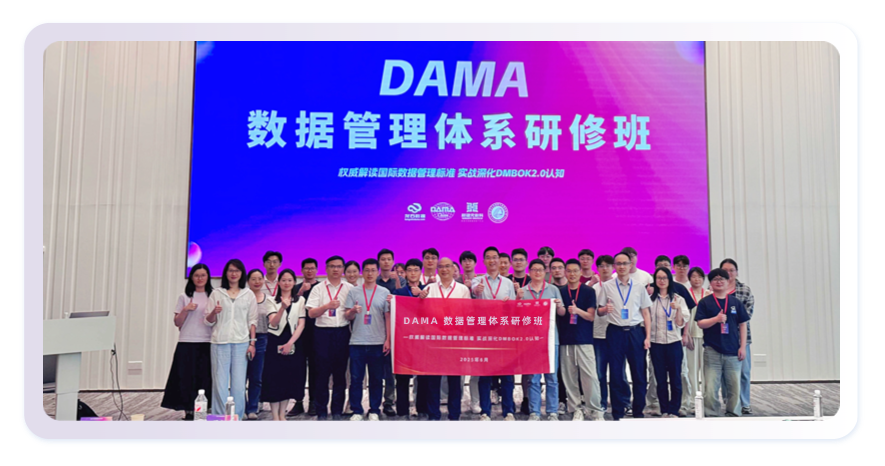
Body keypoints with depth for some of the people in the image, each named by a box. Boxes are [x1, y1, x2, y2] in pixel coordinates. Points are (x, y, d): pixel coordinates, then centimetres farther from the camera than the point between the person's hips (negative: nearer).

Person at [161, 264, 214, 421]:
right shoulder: (184, 297, 9)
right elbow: (177, 322, 6)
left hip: (207, 343, 0)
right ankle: (189, 412, 6)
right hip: (187, 343, 0)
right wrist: (185, 310, -9)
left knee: (205, 378, -2)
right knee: (187, 378, -1)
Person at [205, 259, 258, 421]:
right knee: (220, 383, -2)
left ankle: (237, 419, 9)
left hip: (241, 343, 0)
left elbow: (252, 320, 10)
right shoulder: (216, 293, 9)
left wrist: (252, 343, 2)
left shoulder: (248, 294, 11)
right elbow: (208, 321, 8)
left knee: (239, 384, 0)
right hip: (220, 343, 0)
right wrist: (214, 312, -14)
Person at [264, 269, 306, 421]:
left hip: (294, 342, 2)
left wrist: (290, 343, -10)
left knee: (290, 379, 3)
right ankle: (275, 416, 2)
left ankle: (282, 414, 15)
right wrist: (283, 308, -26)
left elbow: (301, 324, 1)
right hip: (275, 342, -1)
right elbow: (273, 323, -9)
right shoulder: (272, 300, 4)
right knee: (274, 378, -4)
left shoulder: (300, 300, 8)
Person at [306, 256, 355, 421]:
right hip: (323, 333, -1)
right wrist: (327, 306, -18)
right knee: (322, 373, 1)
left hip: (342, 332, 1)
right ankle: (321, 412, 9)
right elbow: (311, 313, -2)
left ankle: (337, 411, 14)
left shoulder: (350, 289, 8)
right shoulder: (318, 289, 6)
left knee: (340, 373, 5)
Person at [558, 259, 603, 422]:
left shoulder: (588, 291, 4)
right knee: (569, 377, 1)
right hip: (565, 340, 2)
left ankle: (596, 410, 3)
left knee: (590, 376, -6)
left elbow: (591, 316, -3)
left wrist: (578, 310, -18)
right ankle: (576, 410, 10)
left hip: (584, 340, -2)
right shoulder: (560, 292, 10)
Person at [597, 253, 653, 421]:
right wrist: (605, 309, -17)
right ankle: (618, 412, 13)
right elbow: (599, 312, 6)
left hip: (635, 332, 1)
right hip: (615, 332, -1)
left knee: (639, 373, 3)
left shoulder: (639, 287, 8)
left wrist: (648, 336, 1)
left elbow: (646, 313, 8)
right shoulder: (607, 286, 5)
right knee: (616, 373, 3)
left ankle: (638, 411, 16)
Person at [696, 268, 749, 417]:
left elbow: (742, 324, 10)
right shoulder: (705, 302, 3)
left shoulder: (735, 302, 8)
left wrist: (742, 346, 4)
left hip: (733, 351, 2)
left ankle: (733, 414, 20)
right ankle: (710, 414, 5)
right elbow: (700, 323, -4)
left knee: (734, 385, 7)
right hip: (712, 351, -2)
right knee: (710, 386, -3)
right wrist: (716, 319, -20)